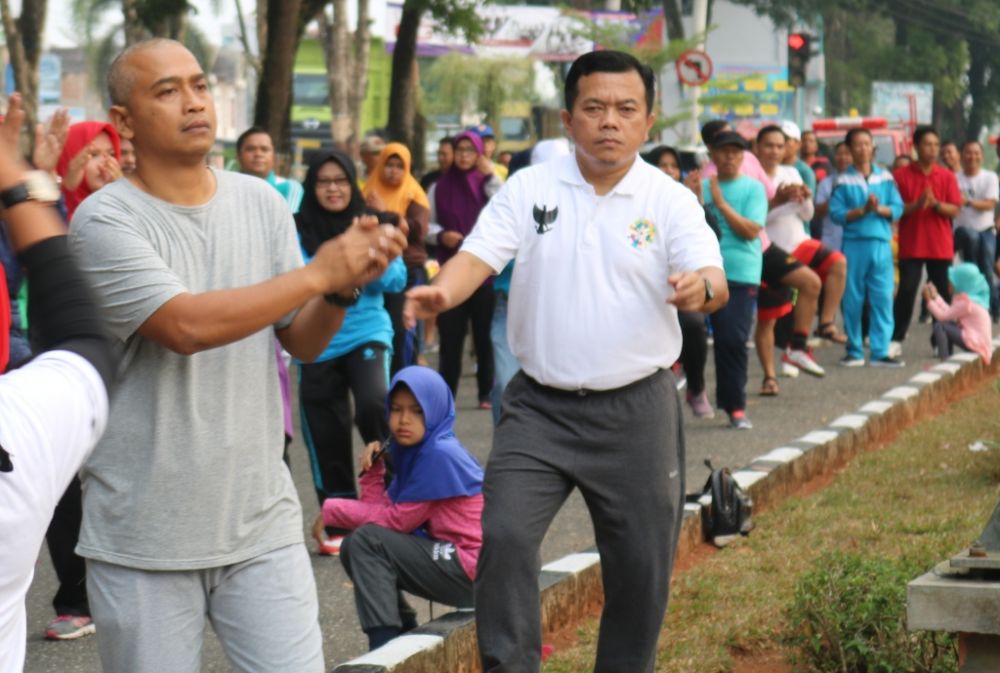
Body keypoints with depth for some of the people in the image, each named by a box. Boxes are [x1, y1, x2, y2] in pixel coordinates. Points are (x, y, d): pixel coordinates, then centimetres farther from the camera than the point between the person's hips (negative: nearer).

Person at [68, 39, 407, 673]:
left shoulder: (262, 203, 6)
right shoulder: (106, 220, -10)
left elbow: (301, 341, 10)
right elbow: (186, 326, -23)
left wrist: (348, 284, -11)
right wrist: (318, 273, -19)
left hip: (262, 523, 4)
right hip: (141, 542, -4)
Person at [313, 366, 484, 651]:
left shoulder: (440, 454, -17)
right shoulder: (412, 451, 11)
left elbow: (398, 520, -15)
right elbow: (384, 512, 5)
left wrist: (332, 510, -7)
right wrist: (371, 470, -8)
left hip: (474, 571, -10)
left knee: (367, 541, -15)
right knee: (353, 550, 9)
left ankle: (384, 647, -15)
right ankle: (406, 635, 15)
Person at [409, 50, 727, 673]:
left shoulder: (671, 201, -4)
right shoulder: (530, 188, 0)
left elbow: (716, 282, -15)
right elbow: (478, 256, -8)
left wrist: (702, 287, -40)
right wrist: (441, 292, -30)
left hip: (636, 411, 0)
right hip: (540, 405, 0)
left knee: (641, 564, 7)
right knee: (504, 537, -14)